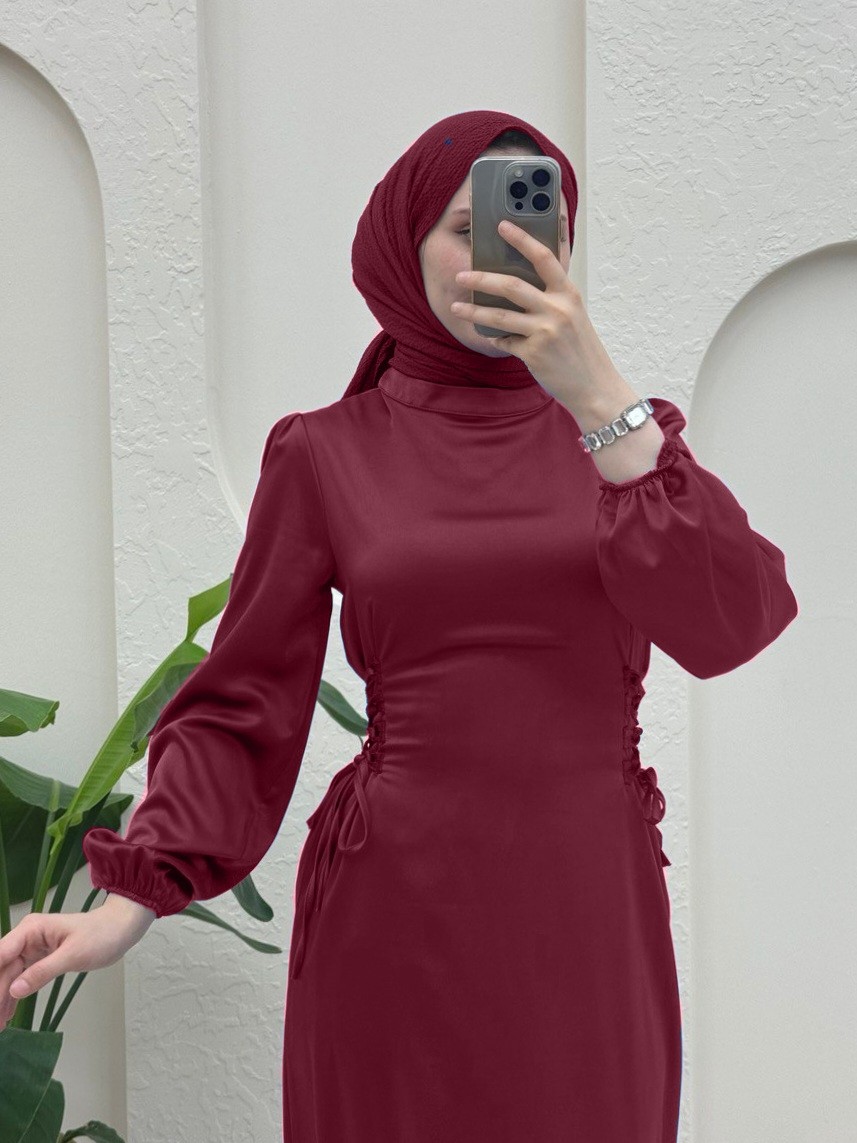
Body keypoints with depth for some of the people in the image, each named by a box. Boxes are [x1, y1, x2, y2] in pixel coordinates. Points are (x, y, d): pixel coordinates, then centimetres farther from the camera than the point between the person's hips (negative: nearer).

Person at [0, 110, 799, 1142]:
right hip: (394, 921, -1)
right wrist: (129, 904, -11)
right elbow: (242, 709, 2)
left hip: (590, 918, 2)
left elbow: (727, 623, -13)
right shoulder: (322, 456, 2)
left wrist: (597, 397, -21)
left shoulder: (624, 432, 5)